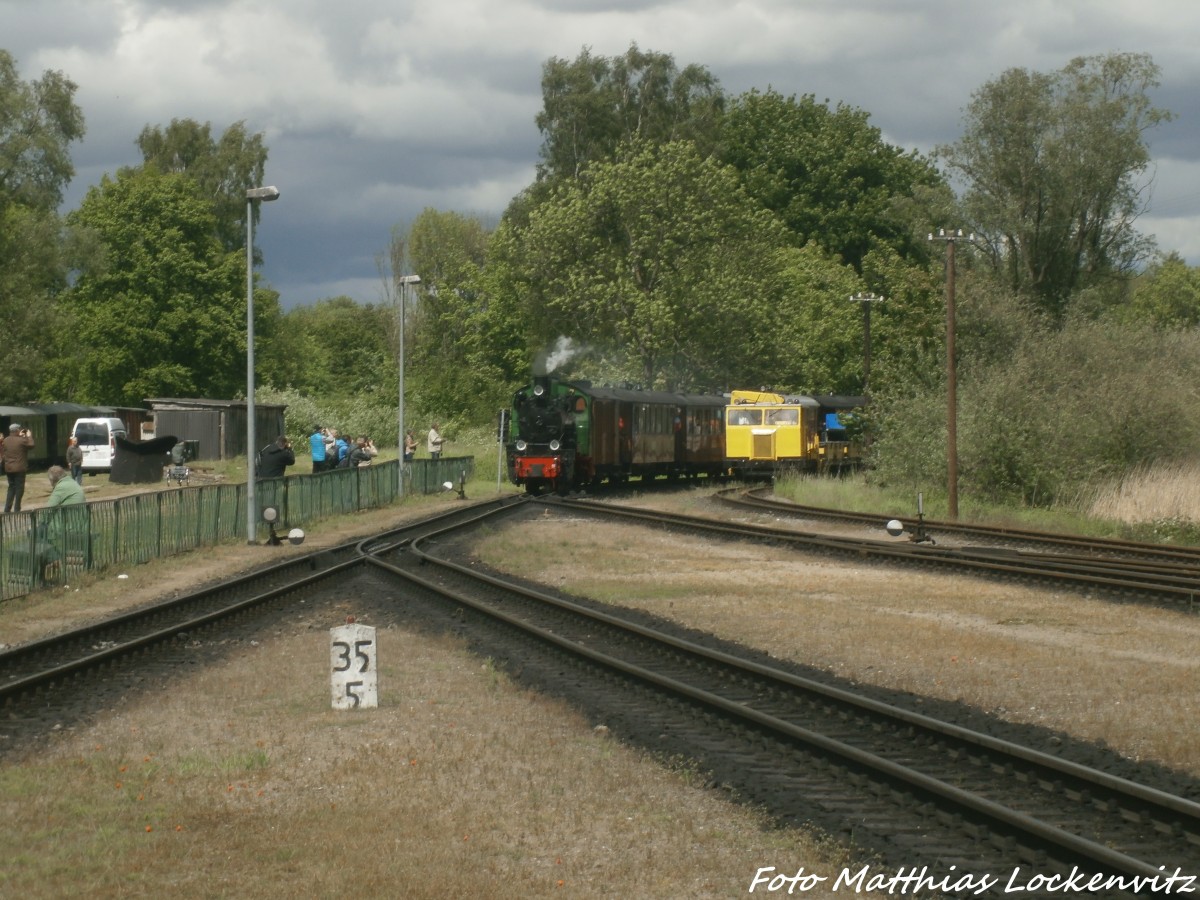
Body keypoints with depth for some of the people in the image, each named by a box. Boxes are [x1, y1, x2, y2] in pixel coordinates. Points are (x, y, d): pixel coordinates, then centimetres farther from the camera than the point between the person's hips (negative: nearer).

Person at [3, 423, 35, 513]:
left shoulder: (6, 440, 2)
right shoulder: (22, 440, -16)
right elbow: (31, 445, -3)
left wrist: (20, 436, 19)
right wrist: (29, 436, 9)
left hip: (8, 468, 6)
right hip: (19, 468, -6)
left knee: (11, 488, 17)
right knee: (19, 489, 4)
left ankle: (7, 509, 13)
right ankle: (16, 510, 4)